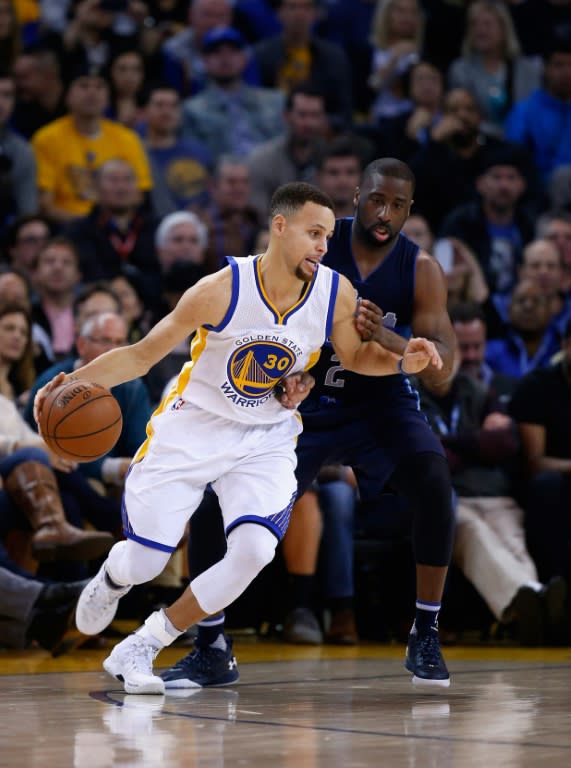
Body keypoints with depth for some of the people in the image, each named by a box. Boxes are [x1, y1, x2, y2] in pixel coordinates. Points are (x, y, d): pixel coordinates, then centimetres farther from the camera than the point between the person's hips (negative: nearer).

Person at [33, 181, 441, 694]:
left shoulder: (337, 295, -14)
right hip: (191, 430, -2)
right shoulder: (221, 290, -23)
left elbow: (355, 355, 8)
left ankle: (140, 650, -3)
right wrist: (73, 382, -28)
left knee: (254, 551, -22)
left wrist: (402, 362, -13)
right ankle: (112, 579, 44)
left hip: (266, 440, 2)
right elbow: (142, 355, -14)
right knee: (143, 563, 0)